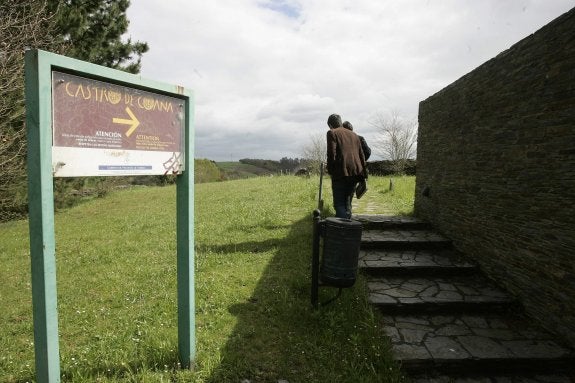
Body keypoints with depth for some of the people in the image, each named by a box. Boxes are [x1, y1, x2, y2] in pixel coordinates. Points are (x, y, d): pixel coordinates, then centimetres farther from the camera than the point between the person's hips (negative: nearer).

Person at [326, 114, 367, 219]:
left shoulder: (332, 133, 3)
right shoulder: (354, 135, 22)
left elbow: (331, 153, -10)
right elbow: (361, 155, 20)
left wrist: (330, 171, -2)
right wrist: (363, 173, 21)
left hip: (341, 173, -6)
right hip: (355, 173, 6)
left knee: (339, 203, -3)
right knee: (347, 203, 18)